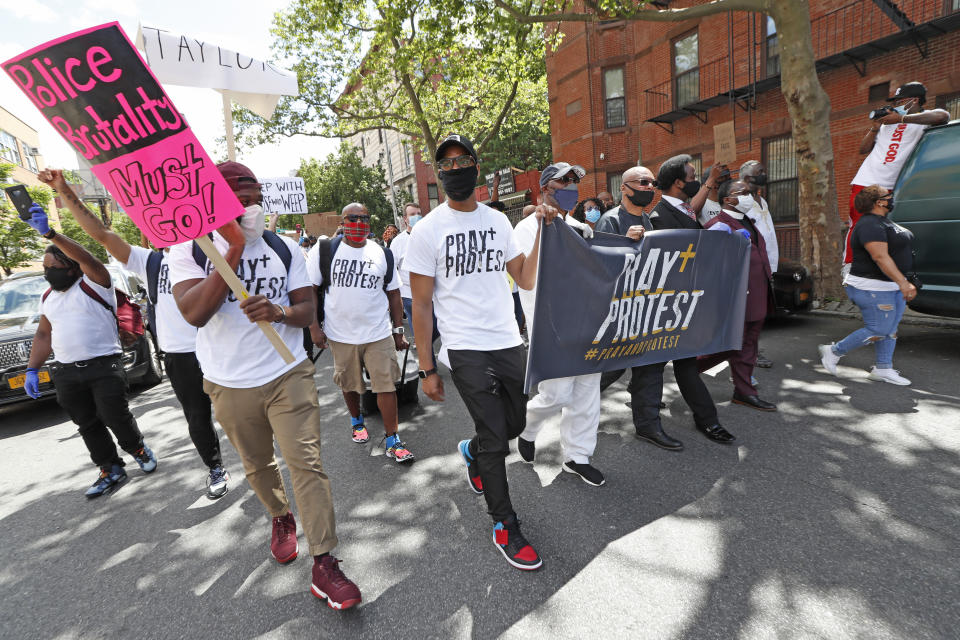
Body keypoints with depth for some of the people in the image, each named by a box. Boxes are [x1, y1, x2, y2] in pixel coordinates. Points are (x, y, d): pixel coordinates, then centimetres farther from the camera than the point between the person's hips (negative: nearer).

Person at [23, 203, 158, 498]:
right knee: (88, 425, 10)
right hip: (66, 373, 7)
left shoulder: (94, 285, -6)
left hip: (104, 366, -7)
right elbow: (43, 335, 19)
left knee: (116, 418, -3)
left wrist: (49, 233, -37)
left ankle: (139, 449, 25)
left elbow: (86, 257, -27)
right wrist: (32, 369, 13)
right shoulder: (47, 298, 16)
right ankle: (111, 470, 21)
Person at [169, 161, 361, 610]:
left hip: (288, 375, 0)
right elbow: (193, 313, -20)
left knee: (306, 463, -6)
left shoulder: (284, 248, 1)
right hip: (229, 384, 1)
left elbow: (308, 309, 1)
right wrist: (233, 252, -25)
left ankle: (323, 565, 4)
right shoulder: (190, 248, -4)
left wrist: (280, 312, -23)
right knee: (257, 464, 19)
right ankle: (281, 518, 47)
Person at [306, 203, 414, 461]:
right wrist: (314, 327, -7)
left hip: (379, 334, 0)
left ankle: (392, 441, 11)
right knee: (349, 385, 16)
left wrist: (399, 330, 7)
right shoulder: (324, 251, -1)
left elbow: (394, 294, 9)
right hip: (341, 336, 0)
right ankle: (356, 421, 45)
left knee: (387, 386, -2)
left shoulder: (382, 254, 5)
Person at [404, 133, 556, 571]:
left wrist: (544, 232, -3)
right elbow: (421, 305, -5)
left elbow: (526, 279, 7)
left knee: (515, 424, 16)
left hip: (510, 342, 5)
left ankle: (472, 452, 51)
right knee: (495, 437, 0)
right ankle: (504, 526, 24)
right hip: (466, 350, -5)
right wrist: (426, 368, -7)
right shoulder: (428, 230, -5)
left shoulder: (498, 220, 9)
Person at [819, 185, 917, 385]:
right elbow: (880, 257, -27)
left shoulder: (883, 222, 16)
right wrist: (903, 282, -31)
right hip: (873, 288, -11)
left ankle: (883, 368, 15)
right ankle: (833, 351, 4)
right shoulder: (870, 225, -19)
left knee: (890, 329, 10)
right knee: (878, 330, -9)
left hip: (892, 286, 11)